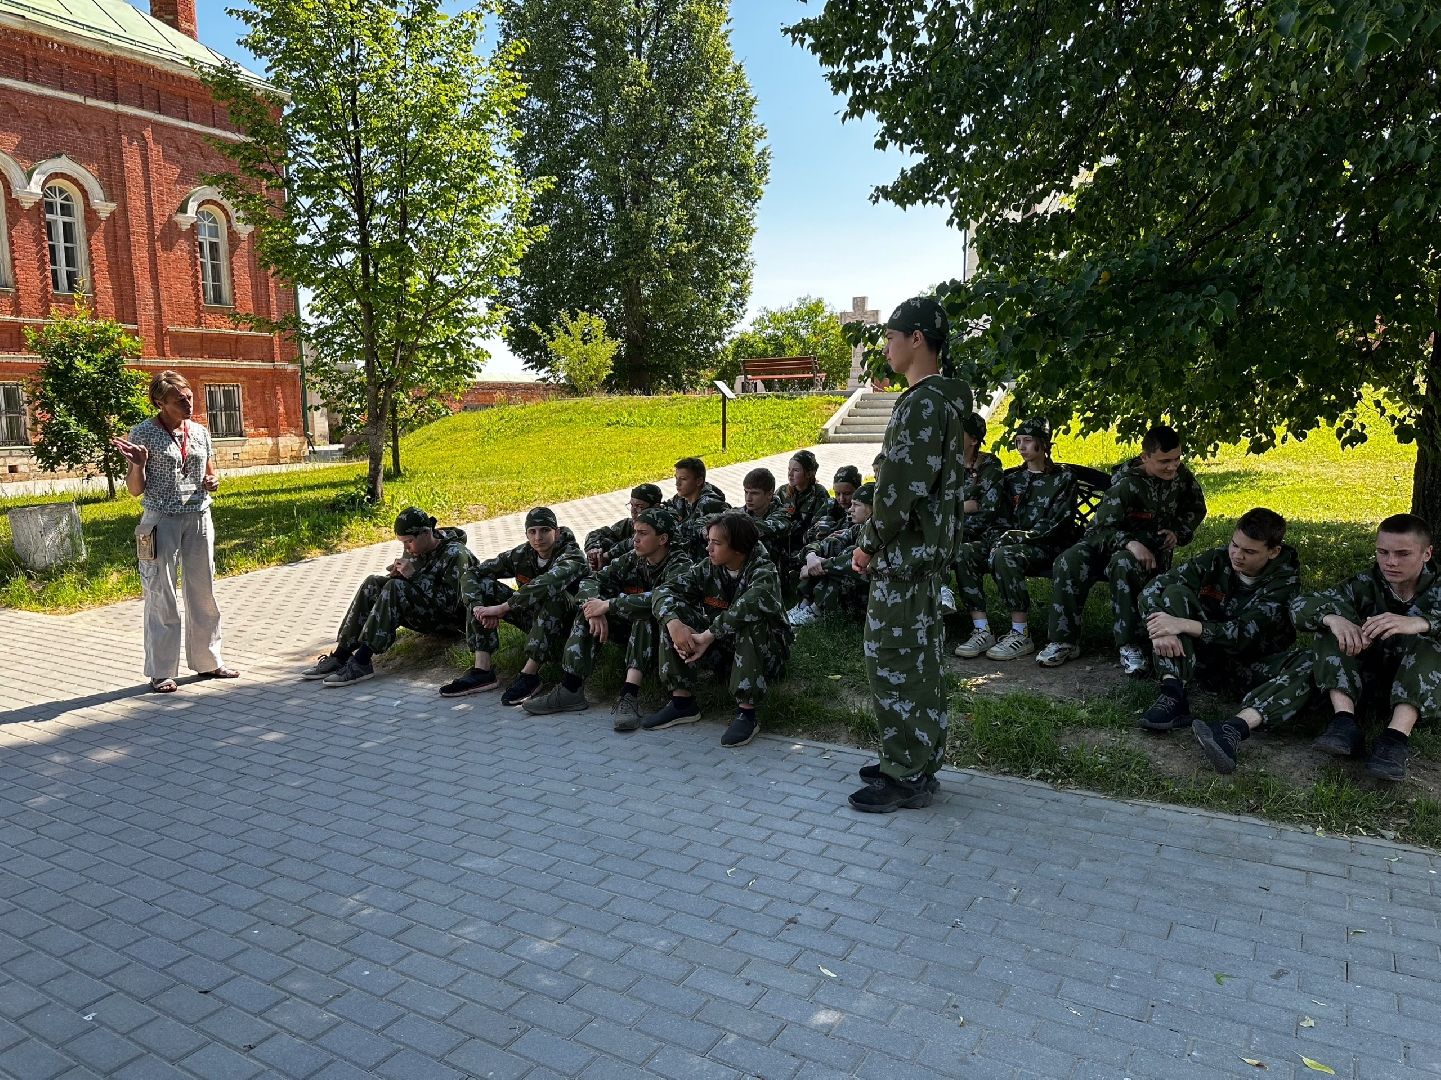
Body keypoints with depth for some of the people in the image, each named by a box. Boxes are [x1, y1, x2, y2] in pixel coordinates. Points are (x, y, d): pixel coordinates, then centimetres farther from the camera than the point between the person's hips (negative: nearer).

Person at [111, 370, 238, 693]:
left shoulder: (200, 432, 7)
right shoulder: (143, 433, -6)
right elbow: (135, 489, -4)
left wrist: (212, 483, -3)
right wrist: (138, 464, -22)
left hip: (198, 518, 5)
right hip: (161, 520, -4)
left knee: (204, 593, 10)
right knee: (161, 597, 0)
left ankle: (208, 661, 22)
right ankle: (161, 672, 8)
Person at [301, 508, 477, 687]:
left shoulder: (455, 554, -17)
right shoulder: (413, 549, 5)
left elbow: (449, 603, -25)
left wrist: (414, 576, -25)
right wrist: (396, 574, -8)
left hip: (449, 621, -8)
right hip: (423, 615, 8)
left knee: (394, 588, -28)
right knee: (373, 583, -8)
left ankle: (362, 662, -33)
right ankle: (341, 655, -16)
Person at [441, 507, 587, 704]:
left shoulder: (572, 556, -21)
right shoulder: (522, 554, -4)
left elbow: (547, 583, -43)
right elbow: (470, 573, -6)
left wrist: (502, 608, -41)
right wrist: (479, 608, -25)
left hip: (565, 622, -6)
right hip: (531, 618, 6)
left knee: (552, 592, -37)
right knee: (482, 584, -7)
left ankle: (529, 674, -32)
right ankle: (482, 670, -16)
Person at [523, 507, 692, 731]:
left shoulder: (680, 565, -18)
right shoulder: (631, 559, 2)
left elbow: (658, 599, -37)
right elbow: (590, 581, -4)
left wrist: (607, 605, -32)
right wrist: (595, 607, -27)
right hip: (630, 629, 6)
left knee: (645, 615, -35)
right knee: (589, 608, -12)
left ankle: (629, 697, -44)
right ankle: (571, 689, -19)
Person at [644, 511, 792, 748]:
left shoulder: (764, 571, -20)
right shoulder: (709, 568, -4)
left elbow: (752, 603, -43)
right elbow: (664, 590, -13)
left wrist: (708, 635, -42)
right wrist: (674, 623, -33)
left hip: (766, 651, -5)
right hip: (722, 648, 5)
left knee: (751, 623, -37)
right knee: (674, 612, -13)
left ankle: (747, 714, -30)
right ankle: (682, 701, -9)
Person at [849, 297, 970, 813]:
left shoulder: (923, 401, -17)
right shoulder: (945, 399, 14)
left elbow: (904, 485, -22)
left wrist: (870, 542, -11)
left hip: (905, 551, -10)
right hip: (928, 548, 10)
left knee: (892, 657, -3)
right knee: (921, 653, 15)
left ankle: (905, 776, 6)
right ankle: (921, 761, 26)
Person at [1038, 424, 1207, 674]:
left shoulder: (1181, 475, 1)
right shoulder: (1126, 483, -14)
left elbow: (1197, 508, 21)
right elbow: (1103, 527, -18)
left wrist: (1179, 532, 2)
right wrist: (1129, 543, -37)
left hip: (1152, 547, 0)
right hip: (1110, 539, 0)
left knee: (1123, 564, -39)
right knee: (1069, 562, -30)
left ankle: (1130, 646, -34)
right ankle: (1065, 641, -21)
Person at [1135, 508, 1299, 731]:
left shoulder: (1285, 580, -15)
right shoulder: (1217, 560, -8)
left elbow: (1245, 633, -26)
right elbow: (1152, 590, -13)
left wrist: (1183, 625, -38)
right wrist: (1160, 632, -32)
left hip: (1251, 664, -2)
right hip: (1207, 652, 3)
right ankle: (1173, 694, -38)